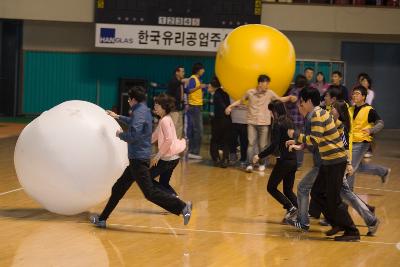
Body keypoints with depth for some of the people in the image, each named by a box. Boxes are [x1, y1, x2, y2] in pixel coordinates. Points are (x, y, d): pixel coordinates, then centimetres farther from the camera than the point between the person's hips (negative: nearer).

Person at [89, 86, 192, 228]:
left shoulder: (139, 112, -16)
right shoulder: (144, 110, 14)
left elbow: (134, 135, -27)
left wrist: (120, 134, -9)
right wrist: (118, 117, 49)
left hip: (139, 159, -10)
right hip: (138, 159, 10)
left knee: (150, 192, -13)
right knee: (118, 189, 15)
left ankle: (182, 207, -16)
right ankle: (102, 219, 23)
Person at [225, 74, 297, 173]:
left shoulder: (269, 93, -1)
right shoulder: (250, 92, -1)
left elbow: (280, 99, 8)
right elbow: (241, 101, 13)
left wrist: (289, 98, -9)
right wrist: (230, 106, 5)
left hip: (264, 123, 1)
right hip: (252, 122, -1)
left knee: (262, 145, 5)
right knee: (251, 144, -7)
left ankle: (262, 164, 19)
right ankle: (249, 164, -4)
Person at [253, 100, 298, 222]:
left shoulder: (278, 124, -12)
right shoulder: (289, 122, 11)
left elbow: (274, 145, -19)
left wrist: (260, 156, -13)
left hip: (284, 160, -8)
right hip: (293, 160, 8)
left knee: (271, 187, 4)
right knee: (288, 190, 14)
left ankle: (290, 207, -9)